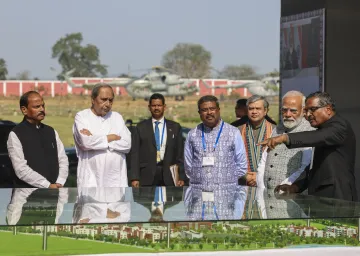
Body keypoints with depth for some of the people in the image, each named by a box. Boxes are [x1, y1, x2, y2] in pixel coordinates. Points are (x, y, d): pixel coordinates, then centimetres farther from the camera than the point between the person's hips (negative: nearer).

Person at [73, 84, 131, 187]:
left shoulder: (117, 117, 15)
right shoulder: (82, 116, 3)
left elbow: (127, 144, 0)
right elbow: (86, 142, -15)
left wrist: (95, 139, -7)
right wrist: (111, 138, -2)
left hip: (116, 179, 4)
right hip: (91, 179, -4)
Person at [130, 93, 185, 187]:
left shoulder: (175, 127, 12)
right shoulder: (141, 127, 10)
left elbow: (180, 154, 10)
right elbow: (135, 154, 6)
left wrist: (181, 177, 1)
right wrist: (135, 178, -3)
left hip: (168, 178, 1)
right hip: (147, 177, -1)